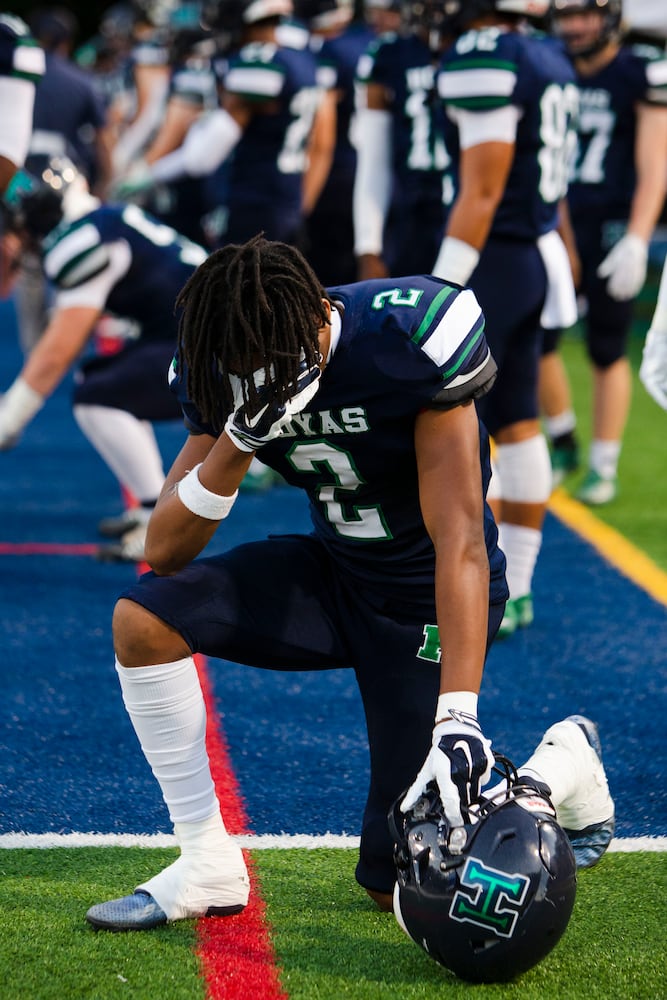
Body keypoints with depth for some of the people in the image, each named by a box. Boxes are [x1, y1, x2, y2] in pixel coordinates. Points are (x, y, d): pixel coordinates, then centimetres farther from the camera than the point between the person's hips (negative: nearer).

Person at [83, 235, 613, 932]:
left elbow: (460, 542, -31)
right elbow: (163, 554, -13)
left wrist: (457, 717, -41)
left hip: (426, 603, -5)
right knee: (141, 620, -20)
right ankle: (208, 866, -7)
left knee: (397, 887, -5)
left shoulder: (409, 344, -28)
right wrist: (239, 440, -31)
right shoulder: (219, 374, -13)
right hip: (329, 575, 5)